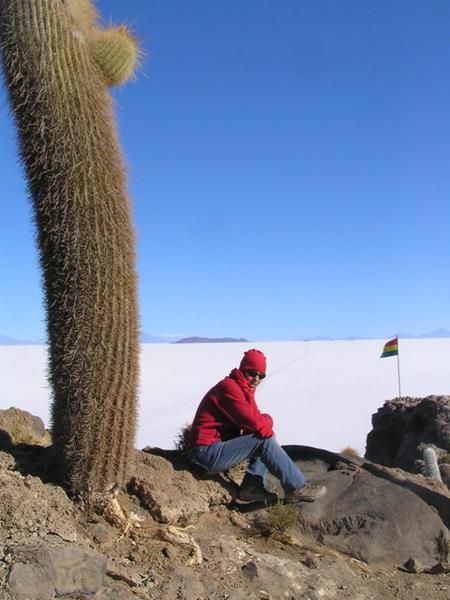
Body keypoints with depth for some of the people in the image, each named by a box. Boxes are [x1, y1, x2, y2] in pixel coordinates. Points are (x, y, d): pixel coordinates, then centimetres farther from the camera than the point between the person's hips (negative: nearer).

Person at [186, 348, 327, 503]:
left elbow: (255, 418, 10)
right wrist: (267, 420, -4)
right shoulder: (229, 387, -18)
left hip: (215, 449, 10)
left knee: (266, 435, 8)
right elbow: (253, 422, -24)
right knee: (264, 440, -17)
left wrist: (263, 421, -12)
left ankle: (252, 487, -1)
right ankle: (298, 488, -7)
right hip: (208, 453, -10)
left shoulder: (243, 389, 14)